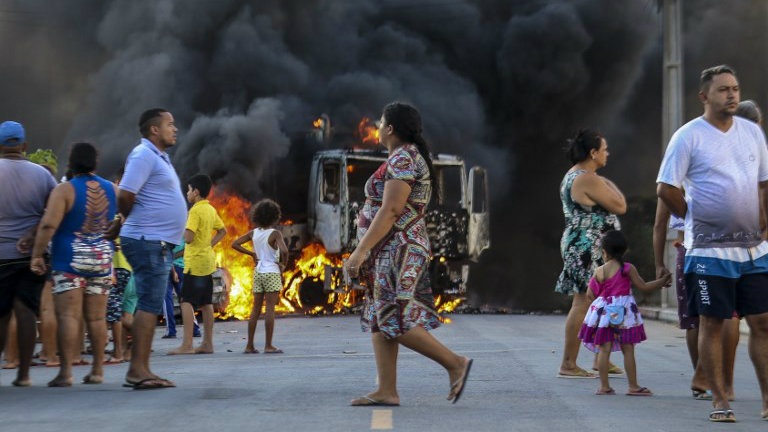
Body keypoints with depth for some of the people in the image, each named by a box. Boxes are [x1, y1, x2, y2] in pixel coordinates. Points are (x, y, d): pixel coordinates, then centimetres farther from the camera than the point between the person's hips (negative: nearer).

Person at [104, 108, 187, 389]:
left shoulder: (158, 157, 20)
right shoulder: (143, 155, -11)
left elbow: (128, 198, 25)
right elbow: (125, 195, -21)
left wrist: (121, 224, 13)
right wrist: (125, 220, -3)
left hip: (159, 244, 10)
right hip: (148, 241, -10)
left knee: (150, 307, 10)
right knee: (149, 306, -12)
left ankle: (140, 370, 13)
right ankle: (137, 371, -13)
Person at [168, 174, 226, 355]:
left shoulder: (196, 211, -15)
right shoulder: (211, 209, 12)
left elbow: (188, 238, -22)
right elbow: (222, 231, 23)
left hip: (195, 262, -9)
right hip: (208, 260, 9)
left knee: (187, 302, -10)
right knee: (206, 303, 10)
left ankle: (187, 345, -16)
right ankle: (207, 343, 12)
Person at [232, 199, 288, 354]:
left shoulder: (254, 233, 4)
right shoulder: (275, 234, -12)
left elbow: (235, 244, 6)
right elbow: (284, 251, -27)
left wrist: (252, 254, 8)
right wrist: (284, 264, -9)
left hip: (258, 272, 5)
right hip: (272, 273, -5)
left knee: (256, 309, 9)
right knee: (270, 309, -3)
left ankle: (249, 345, 10)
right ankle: (268, 346, -4)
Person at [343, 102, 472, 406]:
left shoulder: (402, 159, -14)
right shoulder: (409, 157, 18)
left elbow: (389, 212, -22)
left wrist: (361, 250, -22)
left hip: (397, 251, -11)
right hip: (391, 254, 11)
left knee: (396, 322, -12)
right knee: (379, 321, 6)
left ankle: (455, 364, -6)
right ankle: (387, 391, 5)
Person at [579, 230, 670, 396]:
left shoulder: (599, 271, 1)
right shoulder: (628, 269, -5)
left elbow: (590, 295, 5)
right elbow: (644, 287, -2)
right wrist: (662, 281, 10)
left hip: (603, 312, 2)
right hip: (624, 313, -2)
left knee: (604, 349, 3)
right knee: (628, 350, 3)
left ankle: (604, 386, 2)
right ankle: (633, 386, 5)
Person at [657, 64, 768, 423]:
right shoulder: (688, 136, -7)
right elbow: (665, 189, -6)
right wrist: (694, 218, 0)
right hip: (710, 249, -5)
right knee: (712, 324, 0)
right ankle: (720, 402, 8)